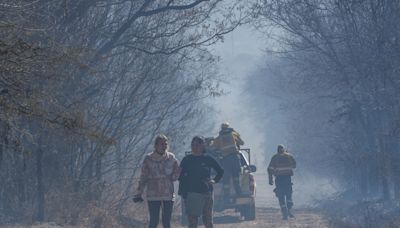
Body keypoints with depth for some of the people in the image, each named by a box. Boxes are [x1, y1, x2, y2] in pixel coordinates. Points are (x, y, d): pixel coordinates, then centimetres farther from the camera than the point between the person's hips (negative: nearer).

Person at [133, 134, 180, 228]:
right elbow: (143, 177, 1)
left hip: (168, 195, 2)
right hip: (153, 195, -2)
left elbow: (176, 174, 11)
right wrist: (139, 193, -1)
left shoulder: (171, 158, 3)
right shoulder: (148, 159, -2)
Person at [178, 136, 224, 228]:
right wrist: (183, 194, -6)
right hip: (191, 193, -1)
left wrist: (215, 180, 4)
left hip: (206, 192, 1)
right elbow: (182, 178, 3)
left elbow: (220, 171, 19)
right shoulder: (186, 160, 5)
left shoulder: (208, 159, 6)